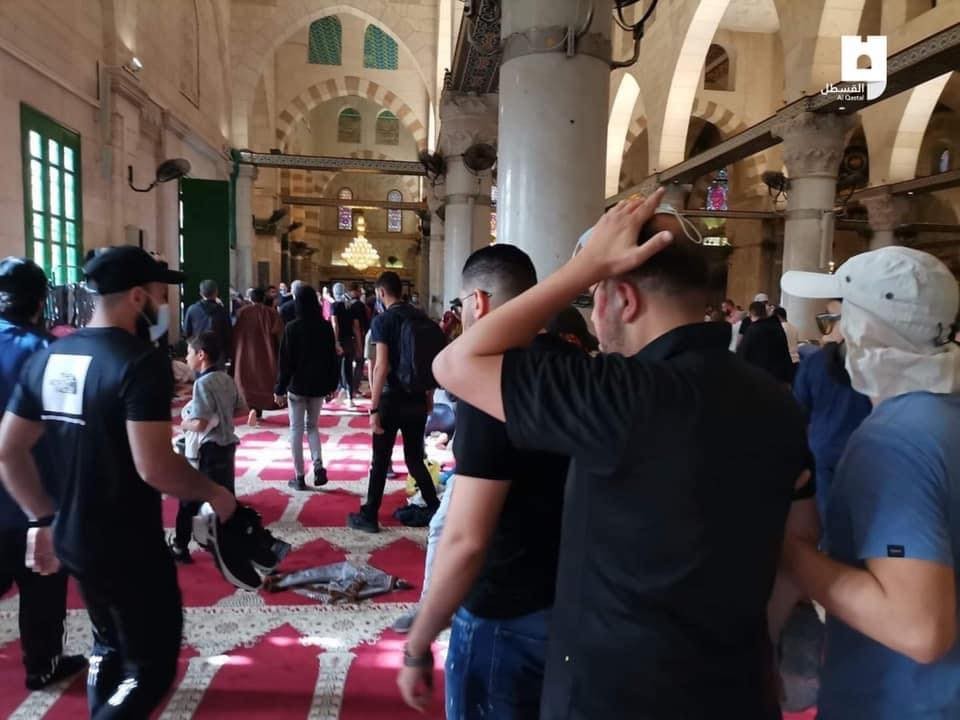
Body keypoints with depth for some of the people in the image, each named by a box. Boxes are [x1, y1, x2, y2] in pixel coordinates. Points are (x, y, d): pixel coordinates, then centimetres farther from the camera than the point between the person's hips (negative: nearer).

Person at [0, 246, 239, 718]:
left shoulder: (47, 358, 3)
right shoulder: (141, 362, -21)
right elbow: (155, 468, -28)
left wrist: (44, 519, 17)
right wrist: (213, 493, -11)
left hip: (71, 539, 8)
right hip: (129, 546, -8)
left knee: (109, 644, 28)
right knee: (151, 665, 8)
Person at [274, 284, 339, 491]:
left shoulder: (292, 328, -10)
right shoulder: (325, 327, 0)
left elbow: (285, 360, -9)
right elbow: (332, 358, 4)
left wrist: (280, 388, -2)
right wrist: (332, 385, 13)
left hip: (297, 384, -3)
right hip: (318, 385, 3)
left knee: (296, 429, 5)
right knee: (312, 426, 17)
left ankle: (299, 476, 6)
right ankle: (318, 466, -1)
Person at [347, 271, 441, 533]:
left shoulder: (383, 320, -11)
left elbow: (381, 366, -18)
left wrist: (374, 408, -16)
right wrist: (429, 395, 20)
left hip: (393, 398, -5)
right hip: (418, 398, 5)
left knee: (380, 461, 6)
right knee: (415, 458, 16)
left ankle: (369, 516, 17)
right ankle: (434, 510, 17)